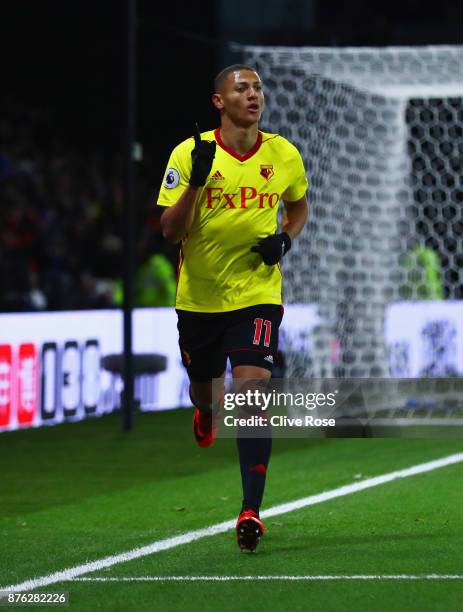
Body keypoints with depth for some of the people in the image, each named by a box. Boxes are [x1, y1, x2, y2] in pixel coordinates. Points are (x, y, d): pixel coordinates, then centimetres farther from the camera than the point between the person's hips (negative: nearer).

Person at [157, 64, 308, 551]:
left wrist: (285, 239, -2)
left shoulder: (285, 156, -2)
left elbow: (298, 206, 18)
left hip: (257, 295, -1)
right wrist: (196, 181, -25)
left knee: (251, 392, -17)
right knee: (203, 387, 18)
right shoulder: (189, 155, -9)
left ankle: (250, 511, -17)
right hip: (199, 297, 1)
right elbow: (170, 231, -11)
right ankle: (207, 414, 59)